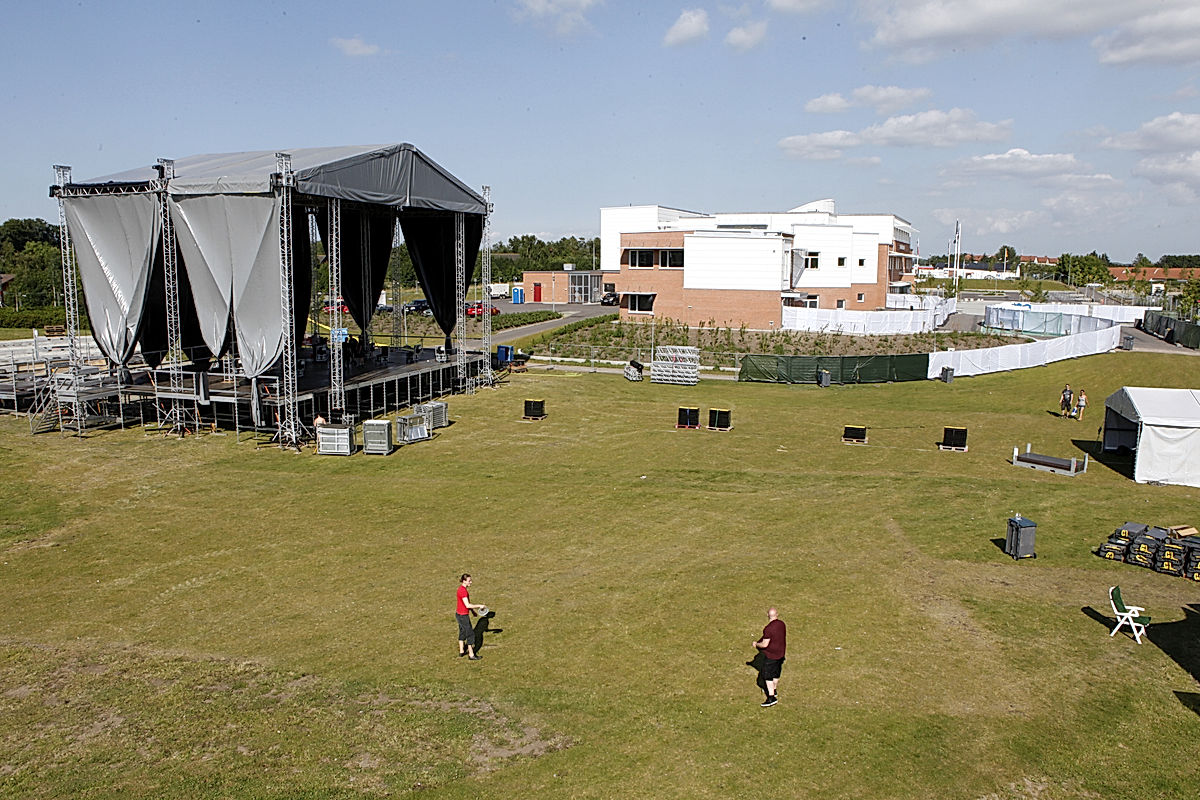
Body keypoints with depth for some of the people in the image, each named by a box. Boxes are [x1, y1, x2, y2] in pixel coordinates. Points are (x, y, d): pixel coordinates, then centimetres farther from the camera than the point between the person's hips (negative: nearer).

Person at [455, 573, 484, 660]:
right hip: (463, 615, -10)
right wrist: (479, 606, -22)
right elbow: (467, 605, -30)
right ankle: (471, 655, 7)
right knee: (470, 634, 0)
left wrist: (472, 610, 17)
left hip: (459, 614, 10)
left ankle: (461, 651, 34)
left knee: (462, 632, 21)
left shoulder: (462, 588, 5)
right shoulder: (463, 591, -25)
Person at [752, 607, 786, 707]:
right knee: (776, 673, 23)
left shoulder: (769, 628, -26)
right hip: (781, 653, 8)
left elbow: (765, 644, -23)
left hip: (771, 655, -8)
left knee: (767, 675, -2)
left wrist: (756, 644, -4)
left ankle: (771, 697, -3)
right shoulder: (782, 624, -1)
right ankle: (774, 691, 39)